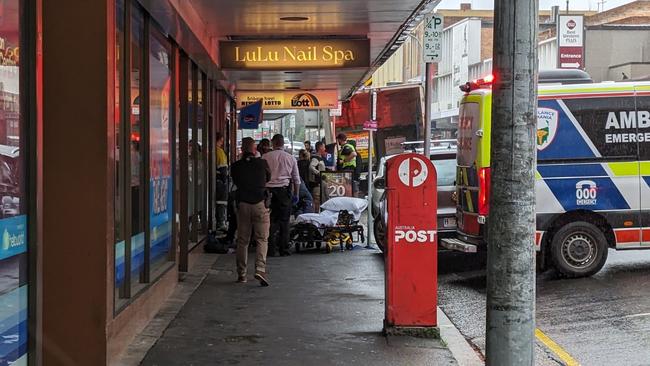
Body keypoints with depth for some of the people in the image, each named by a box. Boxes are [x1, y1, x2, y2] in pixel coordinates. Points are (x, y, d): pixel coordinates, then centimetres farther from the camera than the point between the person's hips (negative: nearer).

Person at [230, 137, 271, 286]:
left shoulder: (236, 166, 1)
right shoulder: (262, 163, -2)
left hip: (242, 204, 2)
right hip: (260, 203, -2)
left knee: (242, 240, 10)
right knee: (262, 239, 0)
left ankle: (241, 274, 13)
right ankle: (260, 269, -18)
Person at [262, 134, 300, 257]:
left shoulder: (265, 157, 1)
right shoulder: (290, 158, 7)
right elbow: (296, 179, 10)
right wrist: (296, 194, 18)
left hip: (269, 189, -1)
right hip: (284, 190, 1)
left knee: (271, 220, 3)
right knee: (284, 220, 6)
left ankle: (271, 249, 1)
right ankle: (284, 249, 6)